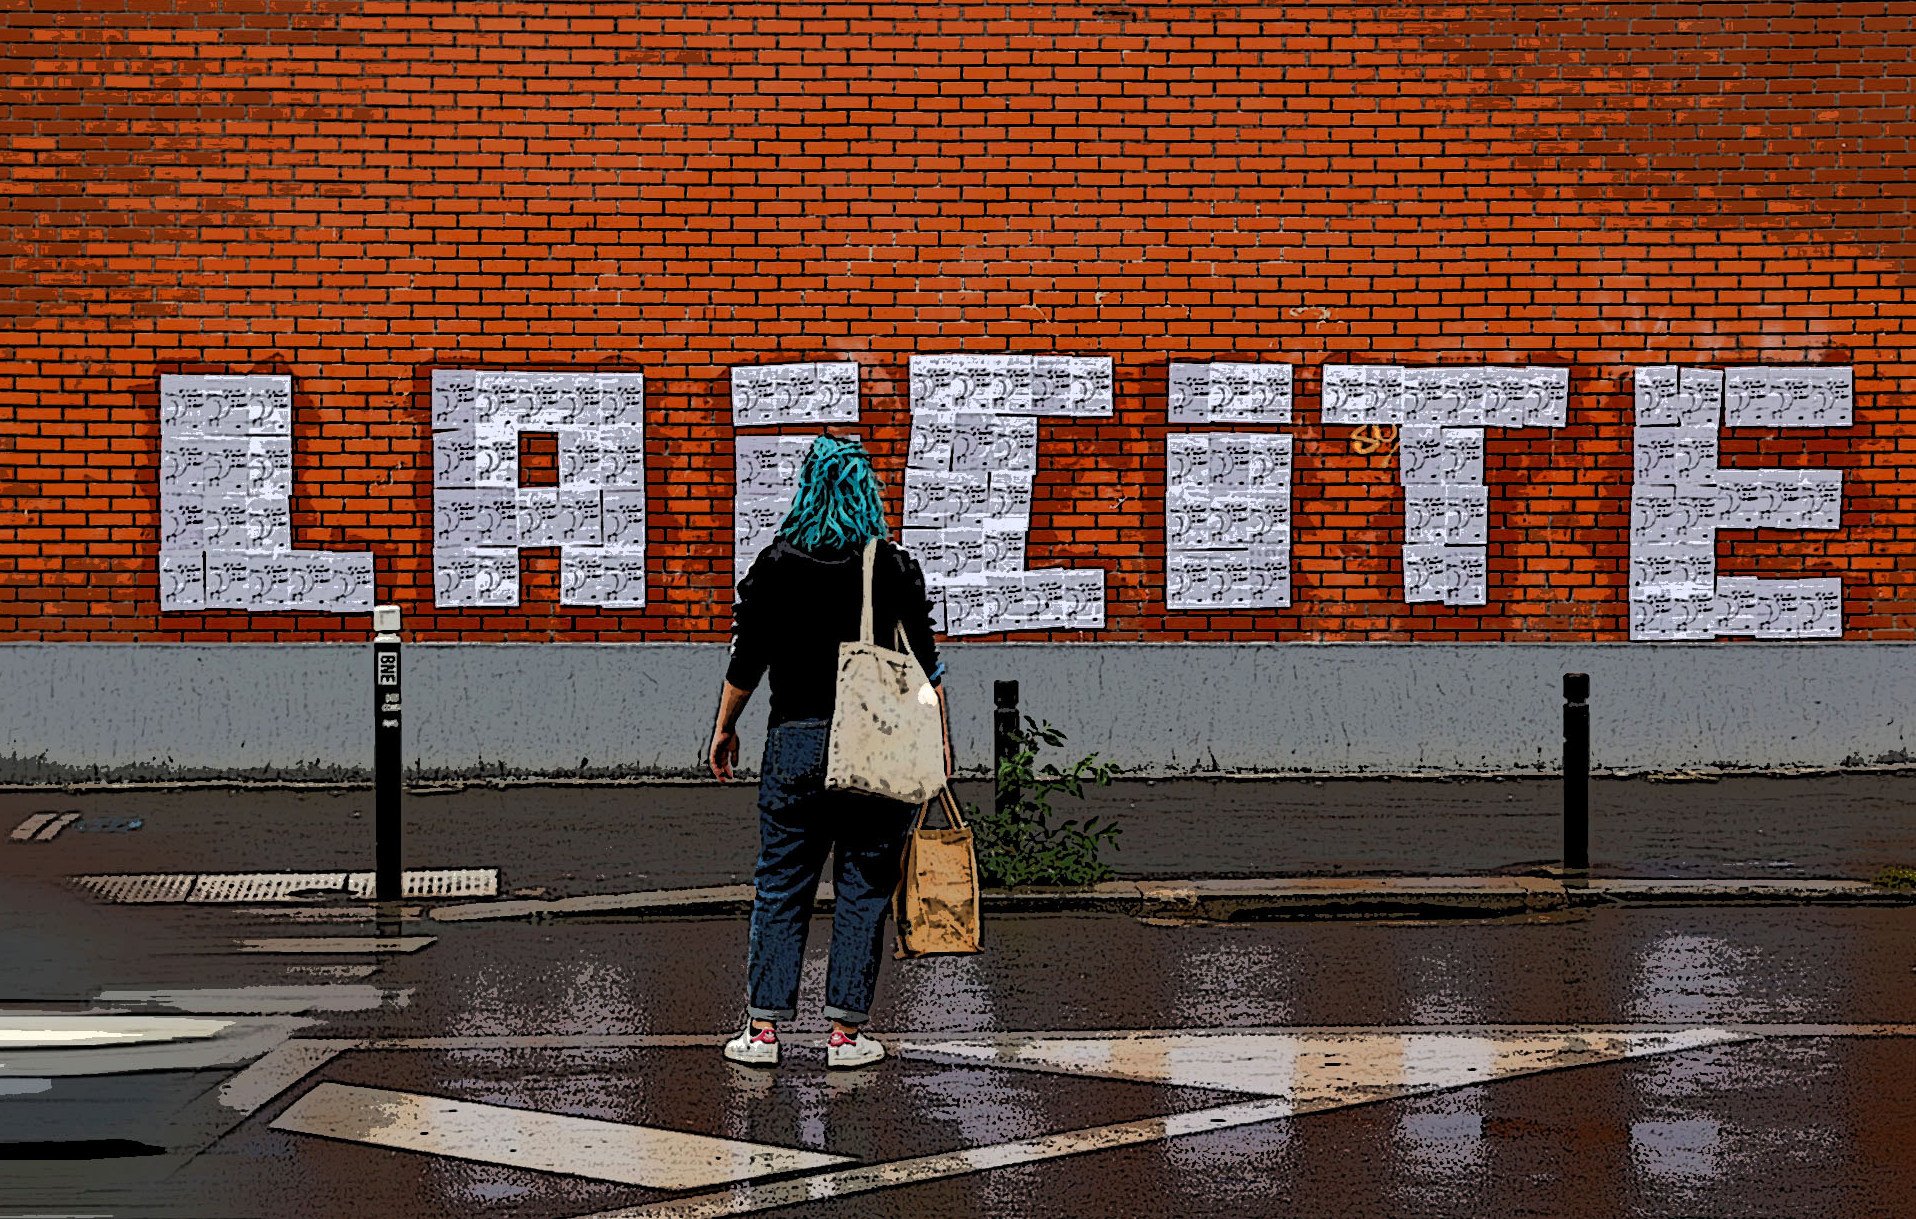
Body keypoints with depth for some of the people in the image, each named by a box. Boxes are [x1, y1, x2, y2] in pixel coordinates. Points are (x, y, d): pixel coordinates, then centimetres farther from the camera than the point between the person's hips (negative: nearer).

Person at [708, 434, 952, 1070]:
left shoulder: (775, 564, -1)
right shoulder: (894, 565, -2)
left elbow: (746, 661, 2)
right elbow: (925, 663, -1)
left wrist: (724, 730, 14)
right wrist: (940, 741, 7)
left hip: (796, 742, 1)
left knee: (780, 885, 8)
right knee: (863, 889, 6)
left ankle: (763, 1028, 7)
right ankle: (846, 1032, 6)